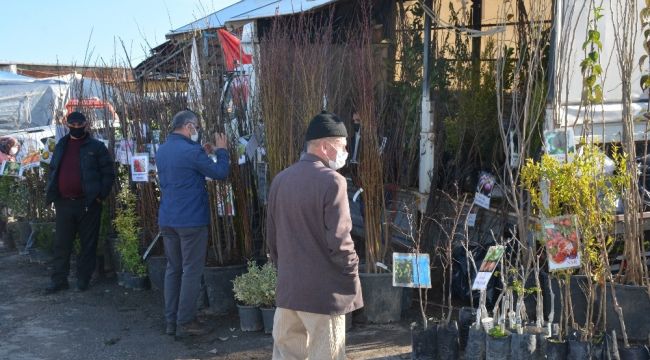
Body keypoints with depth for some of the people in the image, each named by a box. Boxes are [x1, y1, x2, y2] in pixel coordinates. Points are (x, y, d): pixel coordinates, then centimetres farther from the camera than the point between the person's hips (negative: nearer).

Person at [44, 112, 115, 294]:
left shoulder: (96, 146, -1)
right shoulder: (60, 146, 13)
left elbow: (108, 172, -3)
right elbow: (53, 171, 20)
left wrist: (101, 195, -10)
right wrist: (51, 192, 8)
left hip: (88, 203, -4)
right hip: (64, 203, 4)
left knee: (88, 244, 3)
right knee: (61, 244, 7)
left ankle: (83, 279, 13)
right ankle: (59, 280, 14)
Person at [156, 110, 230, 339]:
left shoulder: (162, 151, 10)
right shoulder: (191, 151, -16)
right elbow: (220, 173, -10)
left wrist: (203, 153, 19)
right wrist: (221, 150, 5)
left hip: (167, 220, 8)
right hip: (191, 220, -8)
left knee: (173, 269, 14)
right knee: (191, 271, 0)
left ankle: (171, 321, 17)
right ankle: (185, 322, 3)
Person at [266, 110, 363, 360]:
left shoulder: (280, 180, 6)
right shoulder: (331, 181, -15)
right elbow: (339, 241, -18)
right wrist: (352, 273, -3)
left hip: (288, 288, 7)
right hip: (323, 291, -7)